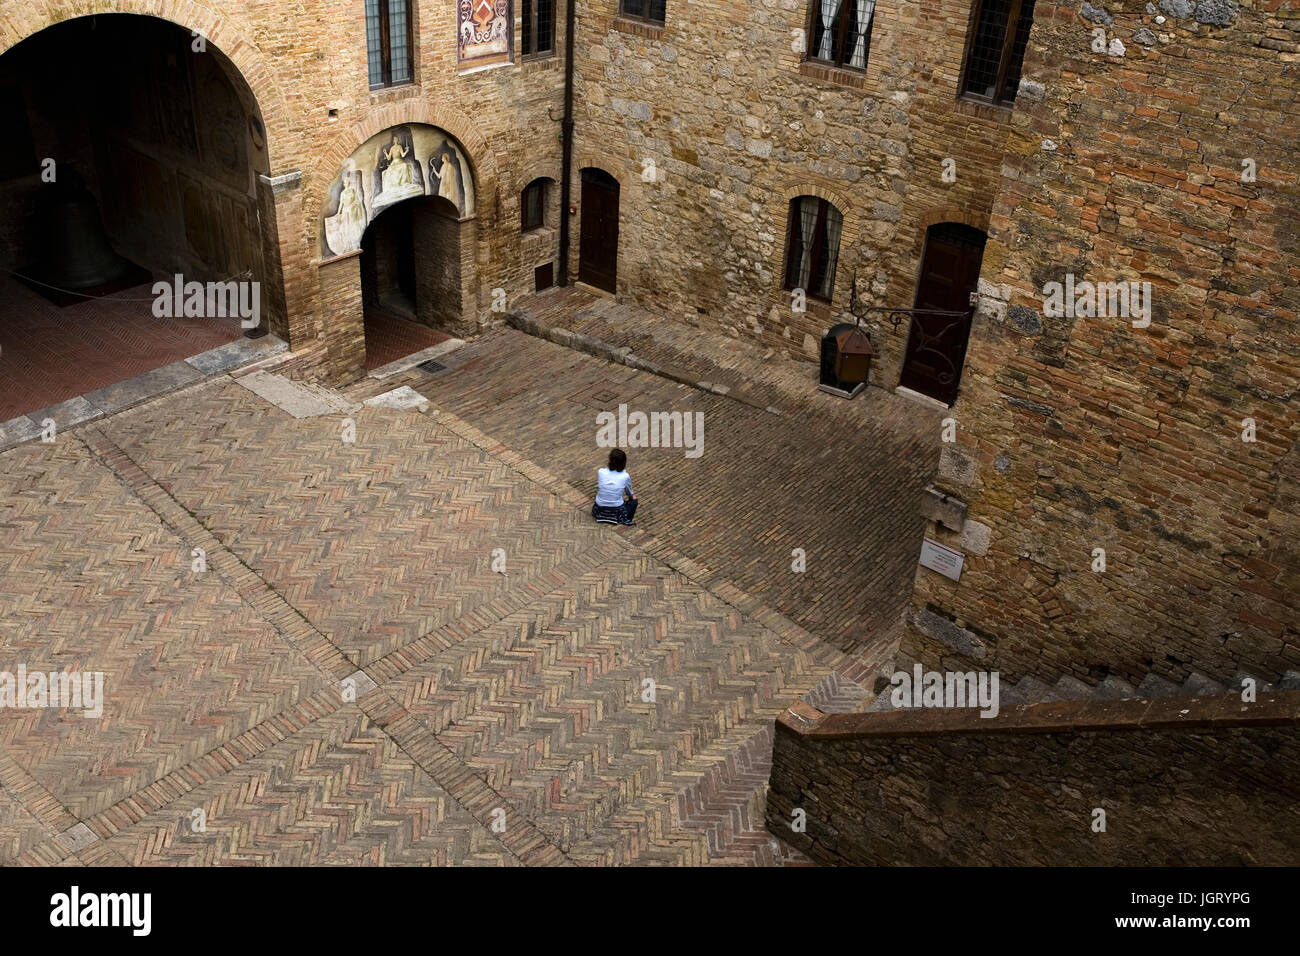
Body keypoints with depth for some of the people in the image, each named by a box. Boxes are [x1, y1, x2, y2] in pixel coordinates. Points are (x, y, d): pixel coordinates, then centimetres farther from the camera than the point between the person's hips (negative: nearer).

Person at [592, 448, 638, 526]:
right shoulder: (625, 476, -14)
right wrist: (632, 496, 29)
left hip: (600, 511, 3)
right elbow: (629, 493, 4)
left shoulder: (600, 472, -12)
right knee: (634, 500, 25)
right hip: (617, 512, -3)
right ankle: (626, 519, 11)